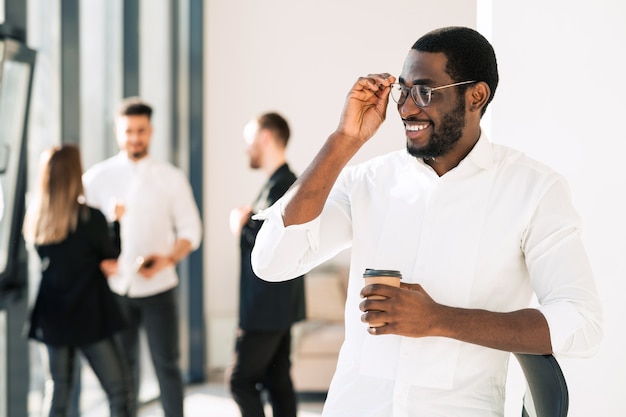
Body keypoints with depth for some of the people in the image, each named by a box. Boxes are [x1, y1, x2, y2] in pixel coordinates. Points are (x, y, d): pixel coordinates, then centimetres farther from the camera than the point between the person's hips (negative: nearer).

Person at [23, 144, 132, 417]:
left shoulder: (35, 217, 1)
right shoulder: (90, 217, -15)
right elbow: (112, 257, -2)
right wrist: (118, 220, 8)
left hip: (51, 319, 6)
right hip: (89, 318, -6)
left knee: (59, 394, 16)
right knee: (120, 390, 0)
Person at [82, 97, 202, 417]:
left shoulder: (171, 178, 2)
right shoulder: (97, 177, 2)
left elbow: (190, 229, 2)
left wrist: (167, 259, -15)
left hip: (159, 287, -1)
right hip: (115, 288, 1)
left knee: (167, 364, 2)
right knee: (123, 367, 10)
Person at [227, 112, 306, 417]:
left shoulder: (281, 185, -18)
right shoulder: (283, 181, 14)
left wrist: (243, 226, -11)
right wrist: (251, 221, 2)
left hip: (268, 306, -10)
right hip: (276, 303, 10)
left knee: (241, 380, -4)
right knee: (277, 381, 12)